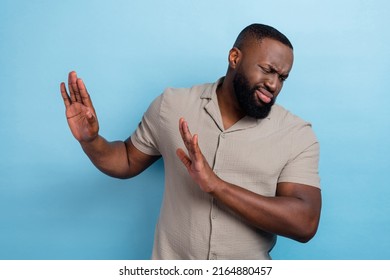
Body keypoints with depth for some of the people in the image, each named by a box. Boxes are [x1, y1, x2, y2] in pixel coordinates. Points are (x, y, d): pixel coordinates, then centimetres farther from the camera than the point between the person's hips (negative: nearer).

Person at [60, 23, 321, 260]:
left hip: (247, 273, 0)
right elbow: (128, 161, 5)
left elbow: (305, 223, -19)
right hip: (172, 265, 1)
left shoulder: (297, 134, -11)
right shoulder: (171, 105, -6)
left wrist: (216, 185, -28)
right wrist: (90, 140, -15)